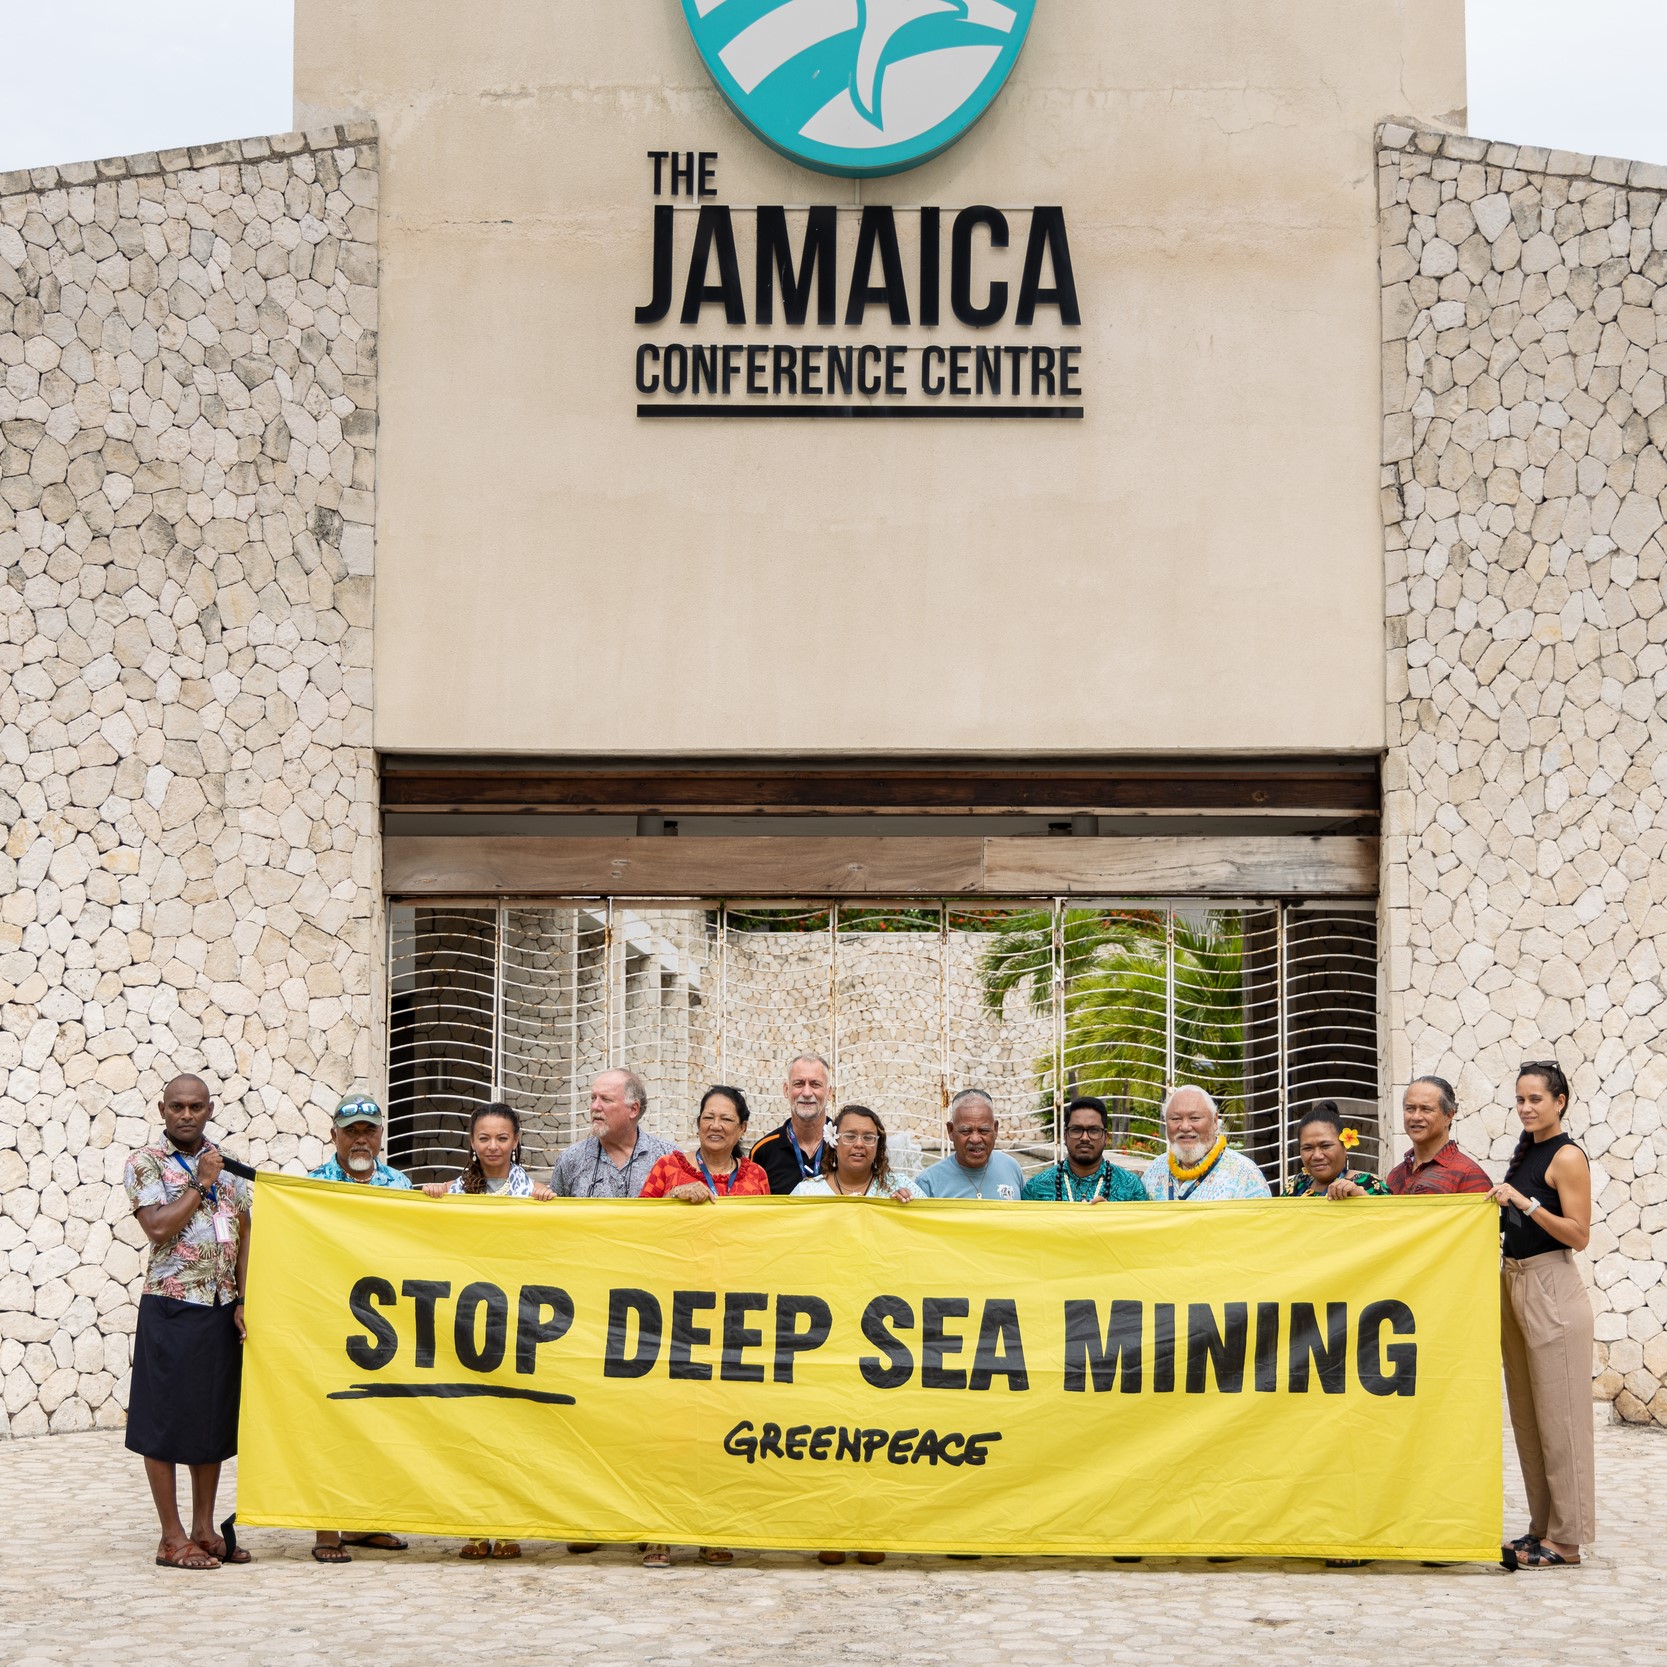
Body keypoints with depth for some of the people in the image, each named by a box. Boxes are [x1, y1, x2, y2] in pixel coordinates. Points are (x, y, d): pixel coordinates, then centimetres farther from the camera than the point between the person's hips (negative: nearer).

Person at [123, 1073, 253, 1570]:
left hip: (223, 1310, 5)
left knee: (214, 1418, 9)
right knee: (164, 1421, -1)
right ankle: (172, 1538, 5)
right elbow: (158, 1228, -16)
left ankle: (204, 1529, 18)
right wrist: (201, 1185, -11)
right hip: (171, 1308, -5)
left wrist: (245, 1302, 0)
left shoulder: (227, 1165, 12)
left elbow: (245, 1234, 9)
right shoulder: (145, 1163, -3)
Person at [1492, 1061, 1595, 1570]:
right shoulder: (1523, 1154, 15)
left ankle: (1566, 1539, 0)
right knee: (1527, 1413, 11)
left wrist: (1525, 1201, -21)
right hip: (1513, 1281, 9)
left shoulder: (1567, 1157, -10)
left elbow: (1579, 1234, -16)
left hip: (1551, 1288, -9)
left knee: (1557, 1414, -4)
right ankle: (1543, 1528, 17)